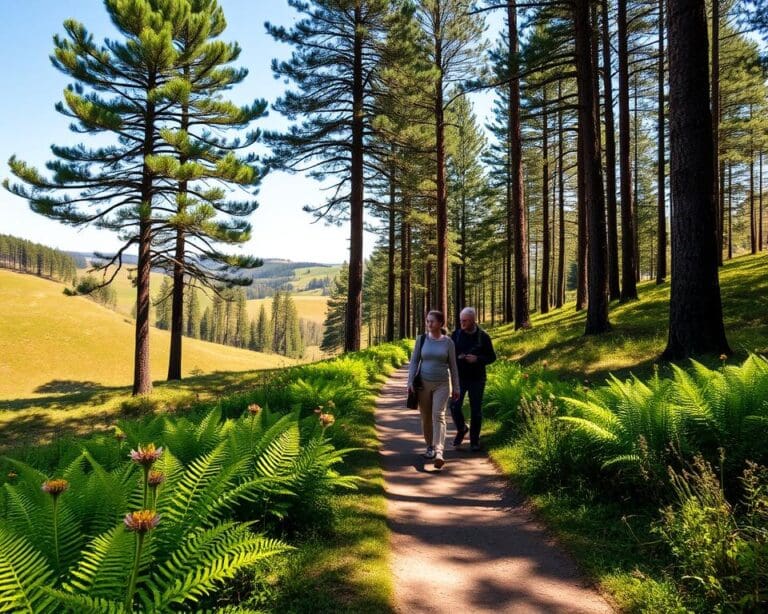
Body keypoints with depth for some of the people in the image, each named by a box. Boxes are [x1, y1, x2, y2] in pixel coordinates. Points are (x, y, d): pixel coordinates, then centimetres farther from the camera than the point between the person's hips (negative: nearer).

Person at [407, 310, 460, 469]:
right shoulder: (421, 339, -1)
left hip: (442, 385, -2)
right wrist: (410, 381, -11)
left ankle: (439, 453, -27)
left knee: (439, 415, -16)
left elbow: (453, 366, 4)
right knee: (426, 417, 8)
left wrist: (456, 388, 5)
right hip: (423, 383, 2)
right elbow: (414, 361, 0)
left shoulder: (448, 342, -2)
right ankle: (430, 446, 29)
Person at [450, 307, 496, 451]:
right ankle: (461, 429, 20)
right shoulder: (456, 334, 0)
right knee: (455, 407, -9)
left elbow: (492, 357, 2)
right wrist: (457, 357, -14)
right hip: (459, 377, 1)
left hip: (477, 378, -1)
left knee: (476, 410, 4)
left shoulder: (483, 336, -3)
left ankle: (474, 440, 20)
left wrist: (477, 359, -17)